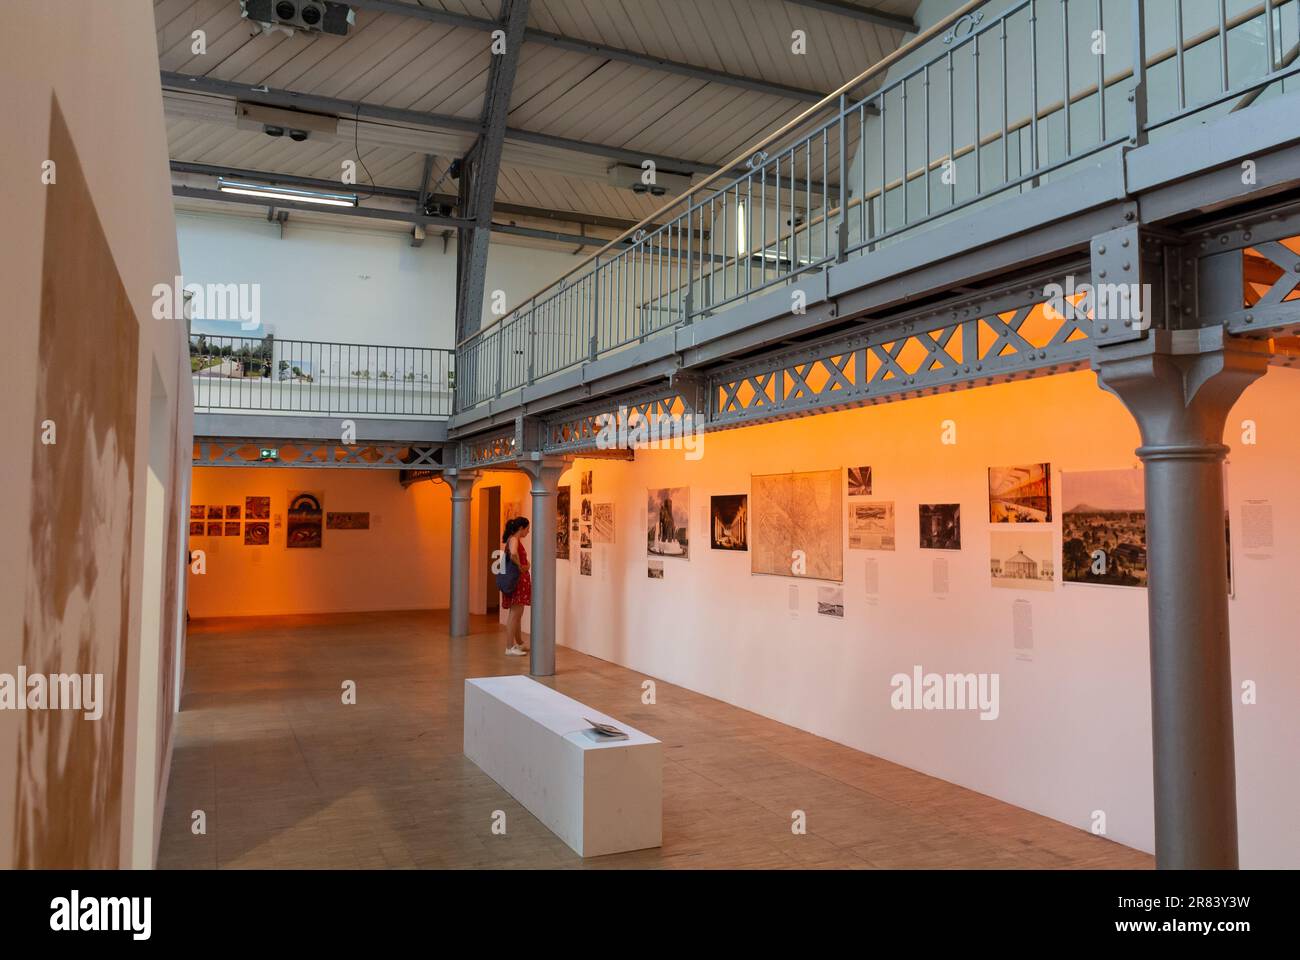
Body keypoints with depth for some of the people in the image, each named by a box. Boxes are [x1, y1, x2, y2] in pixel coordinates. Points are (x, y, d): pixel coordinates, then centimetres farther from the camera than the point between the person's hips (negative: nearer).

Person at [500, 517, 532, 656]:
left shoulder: (514, 539, 16)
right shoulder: (514, 539, -15)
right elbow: (513, 554, -35)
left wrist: (524, 565, 5)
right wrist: (519, 567, -20)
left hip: (520, 580, 10)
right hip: (516, 580, -10)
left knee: (517, 614, 19)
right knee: (514, 614, -7)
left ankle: (519, 643, 30)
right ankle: (510, 648, -4)